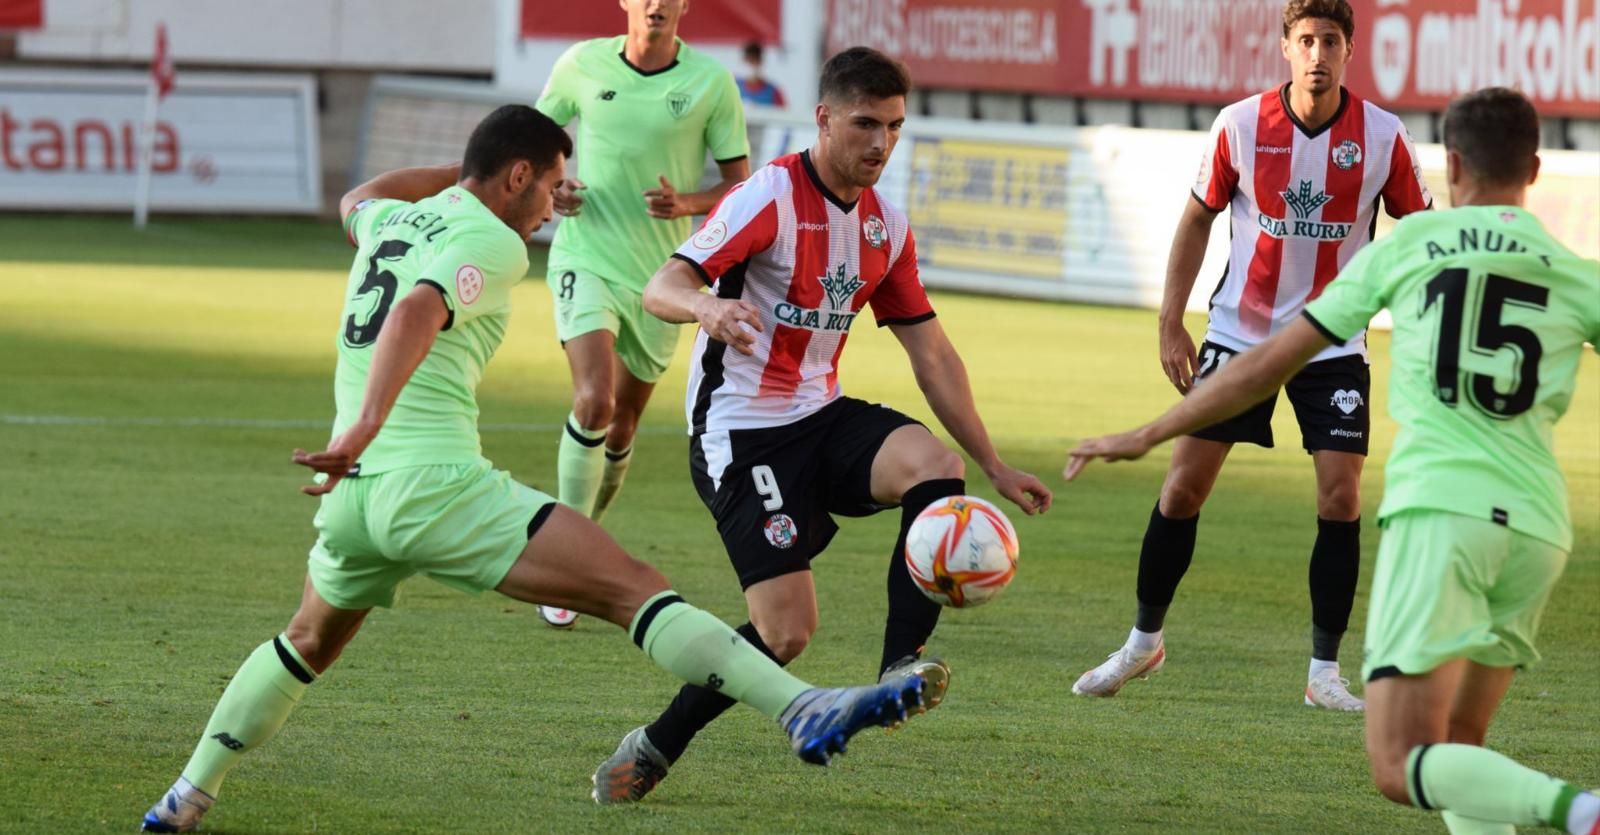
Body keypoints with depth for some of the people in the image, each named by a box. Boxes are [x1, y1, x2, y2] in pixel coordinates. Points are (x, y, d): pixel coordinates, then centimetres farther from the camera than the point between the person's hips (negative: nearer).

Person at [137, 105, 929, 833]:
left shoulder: (393, 221, 20)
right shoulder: (491, 242, -3)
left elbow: (357, 200, 48)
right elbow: (417, 311, -24)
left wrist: (456, 171, 54)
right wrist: (367, 424, -35)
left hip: (352, 495, 8)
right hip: (436, 484, -8)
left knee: (309, 643, 35)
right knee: (634, 588, -16)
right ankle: (802, 710, -31)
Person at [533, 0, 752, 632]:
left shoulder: (711, 83, -5)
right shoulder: (583, 65, -3)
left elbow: (740, 183, 1)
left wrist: (687, 204, -18)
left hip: (660, 273, 2)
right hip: (586, 258, -2)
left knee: (622, 426, 12)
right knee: (594, 402, -22)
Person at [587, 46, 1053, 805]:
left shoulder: (886, 227, 8)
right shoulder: (771, 197, -14)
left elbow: (931, 354, 15)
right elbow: (661, 289, -24)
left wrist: (994, 466, 12)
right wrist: (705, 306, -49)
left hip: (822, 417, 6)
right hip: (743, 431, -6)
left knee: (935, 467, -25)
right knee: (787, 631, -15)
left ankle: (899, 668, -22)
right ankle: (652, 749, 6)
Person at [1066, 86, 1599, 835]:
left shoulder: (1406, 245, 11)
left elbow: (1270, 363, 14)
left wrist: (1147, 436, 23)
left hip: (1439, 506, -4)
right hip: (1539, 527, 4)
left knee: (1402, 768, -8)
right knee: (1456, 746, 20)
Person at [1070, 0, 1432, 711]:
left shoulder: (1382, 138, -10)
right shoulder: (1240, 125, -9)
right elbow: (1198, 219, 4)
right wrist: (1170, 323, 0)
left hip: (1333, 343, -1)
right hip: (1239, 330, 1)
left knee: (1340, 498, -10)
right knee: (1183, 485, 0)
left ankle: (1325, 671, 2)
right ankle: (1144, 642, 18)